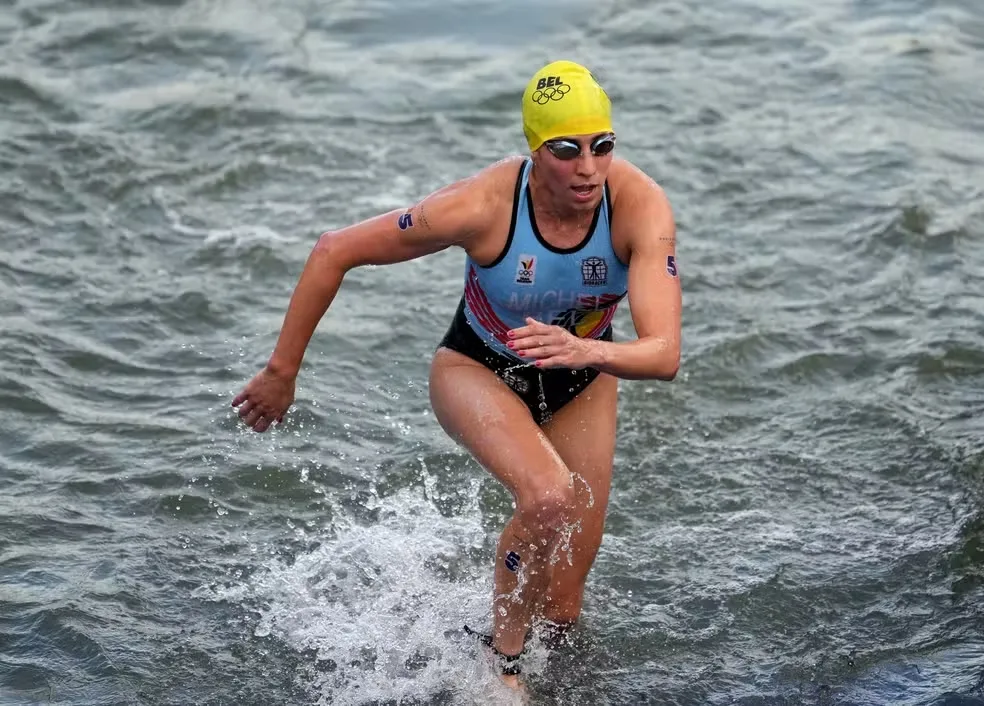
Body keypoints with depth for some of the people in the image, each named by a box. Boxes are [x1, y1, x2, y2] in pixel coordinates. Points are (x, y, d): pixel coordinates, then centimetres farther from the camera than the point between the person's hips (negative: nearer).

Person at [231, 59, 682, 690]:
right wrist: (282, 370, -15)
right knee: (551, 497, -34)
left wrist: (586, 351, -60)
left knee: (562, 608, 7)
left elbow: (665, 353, -39)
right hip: (477, 371, -3)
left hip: (582, 384, 3)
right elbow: (334, 252, -22)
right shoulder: (482, 206, -34)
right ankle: (501, 660, -10)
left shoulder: (641, 206, -31)